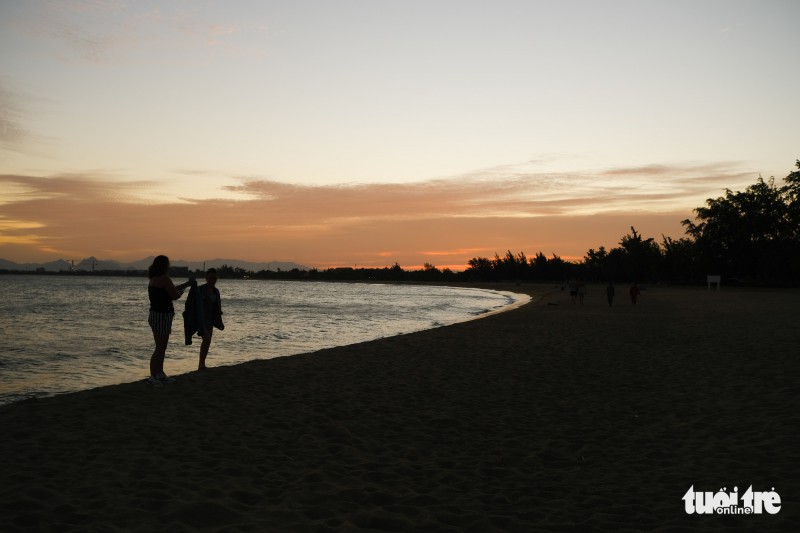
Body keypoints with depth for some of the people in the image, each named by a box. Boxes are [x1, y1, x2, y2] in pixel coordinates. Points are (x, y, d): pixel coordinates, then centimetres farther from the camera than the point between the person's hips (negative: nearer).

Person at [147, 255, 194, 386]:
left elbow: (171, 289, 24)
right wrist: (181, 292, 7)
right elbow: (175, 295, -15)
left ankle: (160, 374, 28)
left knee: (161, 347, 19)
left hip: (155, 315, 10)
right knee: (160, 348, -5)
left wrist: (187, 284, 30)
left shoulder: (154, 279, 14)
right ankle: (153, 376, -3)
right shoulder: (164, 279, -17)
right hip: (162, 316, -10)